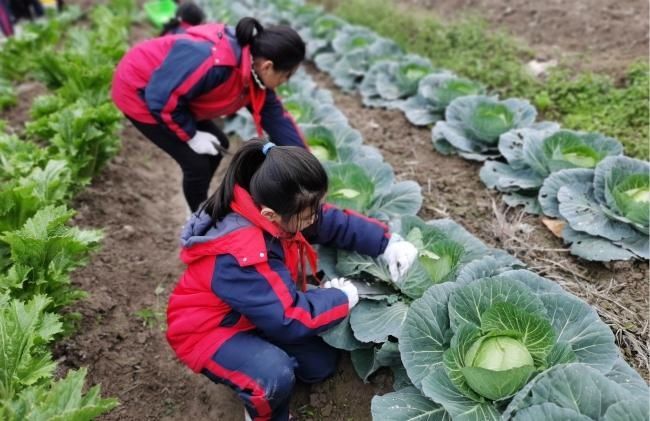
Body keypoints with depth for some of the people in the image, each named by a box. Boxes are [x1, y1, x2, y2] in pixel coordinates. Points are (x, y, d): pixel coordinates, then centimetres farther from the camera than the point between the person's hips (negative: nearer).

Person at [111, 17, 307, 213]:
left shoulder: (253, 73, -8)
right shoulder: (214, 63, -38)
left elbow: (276, 116, -3)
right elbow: (162, 98, -33)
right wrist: (191, 136, -20)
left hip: (169, 95, 9)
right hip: (138, 92, -9)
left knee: (218, 144, 12)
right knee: (196, 163, -9)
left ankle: (202, 207, 31)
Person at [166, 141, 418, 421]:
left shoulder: (281, 210, -16)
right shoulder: (239, 257, -40)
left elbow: (337, 222, -4)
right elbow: (288, 318, -36)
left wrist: (388, 243, -16)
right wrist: (341, 298, -20)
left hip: (258, 311, 8)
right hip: (209, 329, -8)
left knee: (320, 364, 6)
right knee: (275, 376, -32)